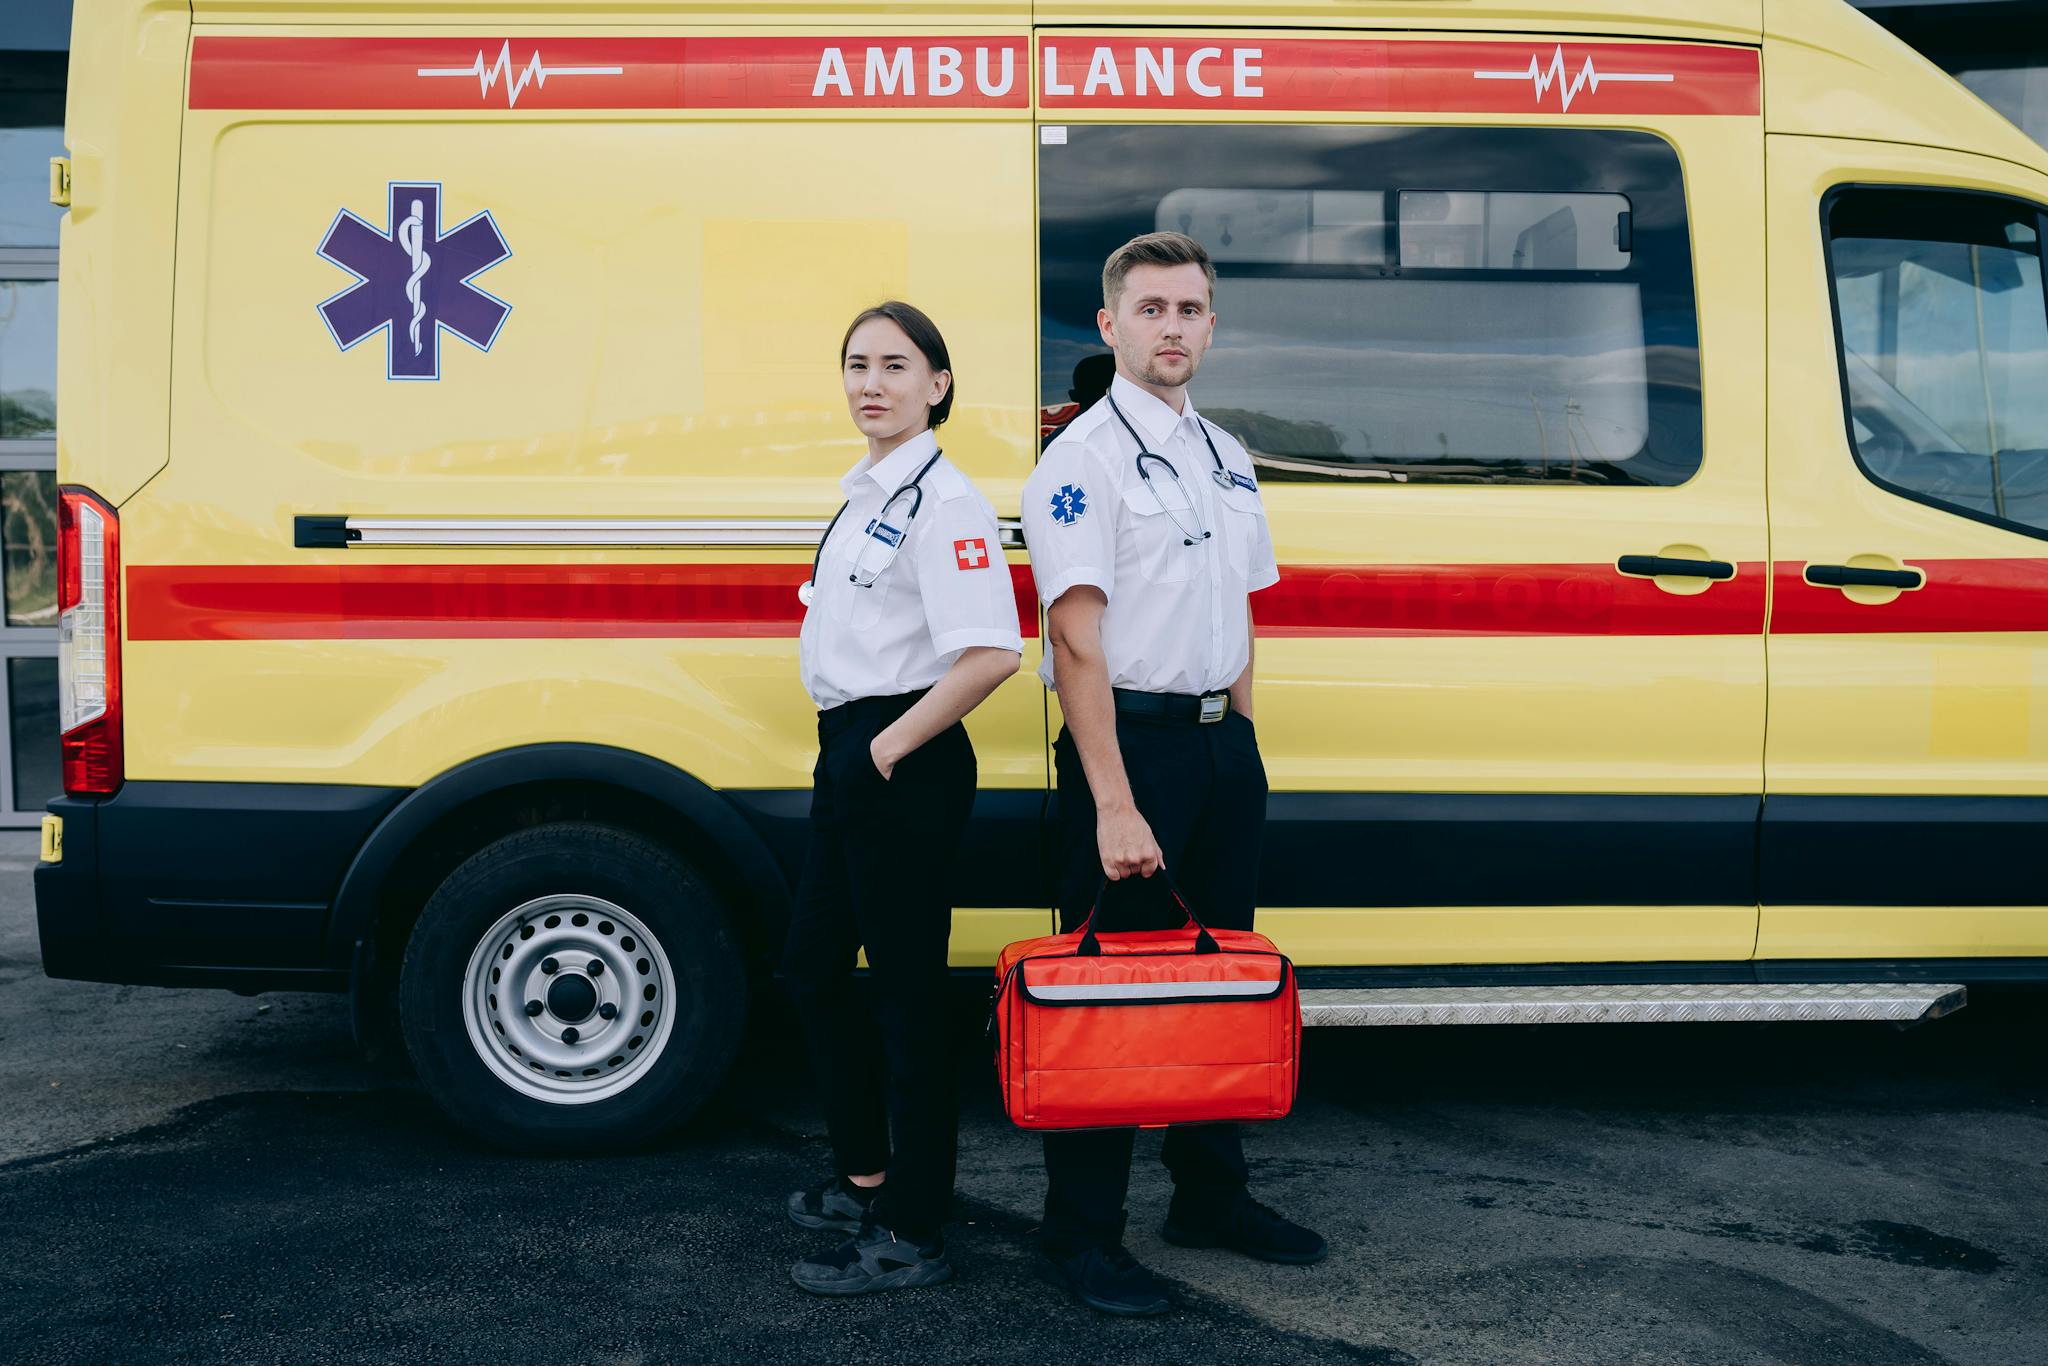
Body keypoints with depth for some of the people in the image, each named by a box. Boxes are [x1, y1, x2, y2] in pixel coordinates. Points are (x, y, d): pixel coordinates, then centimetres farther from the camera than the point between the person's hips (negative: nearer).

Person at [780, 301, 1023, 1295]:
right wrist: (853, 747, 15)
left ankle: (912, 1235, 11)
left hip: (906, 766, -10)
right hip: (850, 757, 10)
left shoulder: (942, 501, -15)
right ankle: (866, 1177, 36)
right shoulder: (866, 492, 14)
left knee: (906, 993, -1)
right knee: (814, 967, 19)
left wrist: (892, 746, -18)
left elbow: (991, 655, -26)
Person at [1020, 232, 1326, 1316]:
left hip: (1223, 741, 8)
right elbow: (1077, 641, -17)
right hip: (1129, 739, -8)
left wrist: (1239, 740, 13)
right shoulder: (1084, 458, -10)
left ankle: (1210, 1194, 30)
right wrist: (1114, 806, -23)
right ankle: (1079, 1233, 10)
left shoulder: (1226, 457, 14)